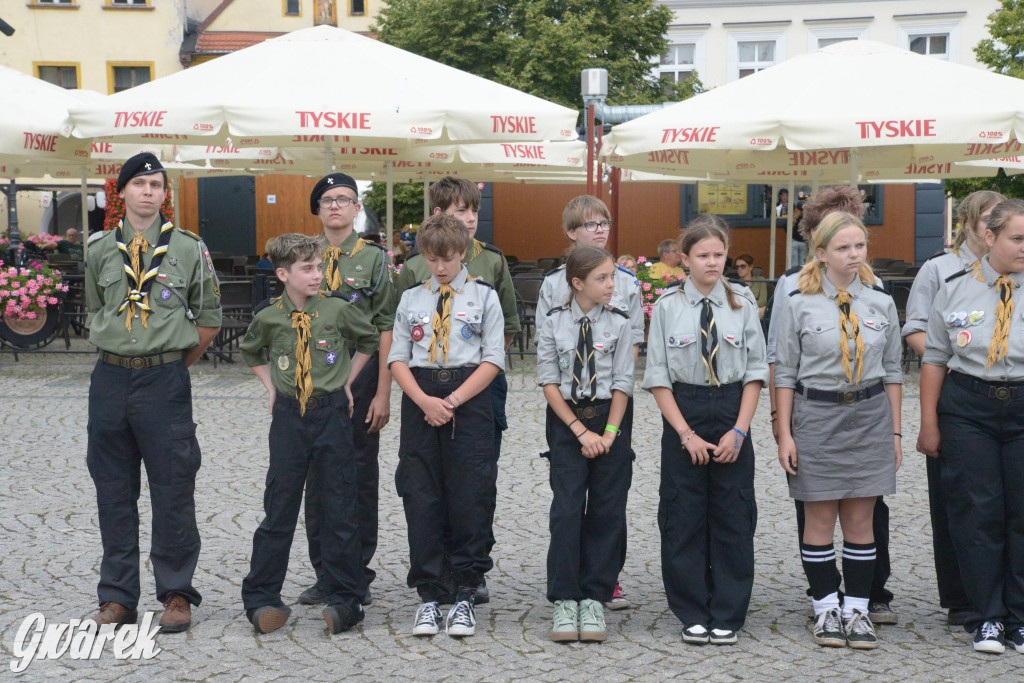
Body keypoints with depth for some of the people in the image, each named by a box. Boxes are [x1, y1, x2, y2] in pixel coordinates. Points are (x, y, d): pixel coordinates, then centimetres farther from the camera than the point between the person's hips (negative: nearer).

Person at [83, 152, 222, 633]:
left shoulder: (189, 249, 1)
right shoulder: (100, 250, 8)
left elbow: (209, 320, 8)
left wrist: (176, 363, 9)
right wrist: (119, 351, 12)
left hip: (165, 381, -3)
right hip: (109, 379, 3)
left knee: (173, 489, -1)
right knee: (113, 490, 7)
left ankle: (176, 594, 11)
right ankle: (117, 597, 16)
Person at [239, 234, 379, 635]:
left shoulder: (338, 309, -5)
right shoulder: (267, 316, -2)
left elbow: (369, 339, 14)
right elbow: (250, 351, 20)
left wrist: (348, 381, 8)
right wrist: (271, 387, 10)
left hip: (332, 412, 0)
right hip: (288, 416, 1)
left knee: (340, 509, 2)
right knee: (279, 508, 5)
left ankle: (344, 599, 12)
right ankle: (261, 599, 14)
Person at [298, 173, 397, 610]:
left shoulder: (374, 258, 1)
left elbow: (386, 328, -2)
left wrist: (382, 393, -9)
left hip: (361, 374, -2)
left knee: (361, 475, 3)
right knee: (317, 476, 6)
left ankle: (358, 576, 13)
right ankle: (325, 575, 15)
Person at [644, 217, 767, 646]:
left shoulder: (742, 303, 3)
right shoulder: (668, 305, 0)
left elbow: (755, 372, 3)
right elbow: (658, 377, -1)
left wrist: (739, 430, -7)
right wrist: (686, 434, -9)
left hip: (732, 413, 1)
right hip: (682, 413, -1)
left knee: (733, 517, 3)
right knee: (683, 517, 2)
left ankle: (727, 617, 14)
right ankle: (693, 616, 14)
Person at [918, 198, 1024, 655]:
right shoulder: (955, 290, 4)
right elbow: (934, 358, 7)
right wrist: (929, 423, 3)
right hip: (967, 408, 0)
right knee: (977, 514, 2)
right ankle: (986, 618, 13)